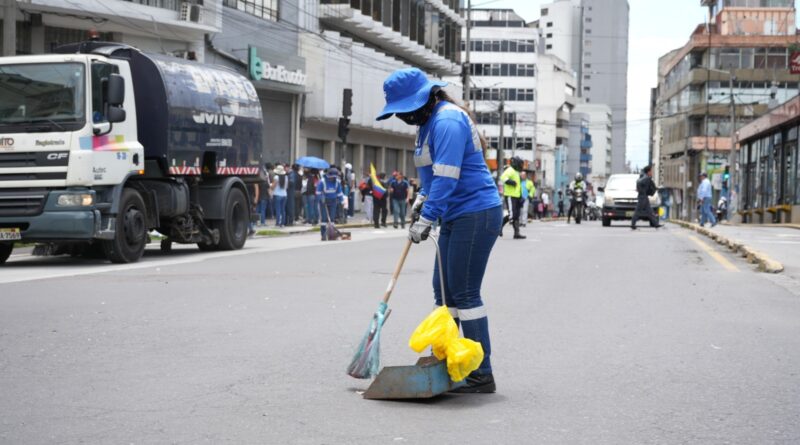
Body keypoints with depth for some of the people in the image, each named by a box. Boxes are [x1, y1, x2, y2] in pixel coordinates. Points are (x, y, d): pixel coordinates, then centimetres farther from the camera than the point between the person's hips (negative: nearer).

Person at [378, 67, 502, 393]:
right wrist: (423, 198, 13)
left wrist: (426, 219, -27)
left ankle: (482, 375, -2)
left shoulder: (447, 121, -19)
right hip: (456, 217, 11)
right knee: (444, 292, 12)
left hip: (476, 215, -11)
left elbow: (447, 177, -26)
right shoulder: (430, 121, 14)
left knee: (464, 294, -8)